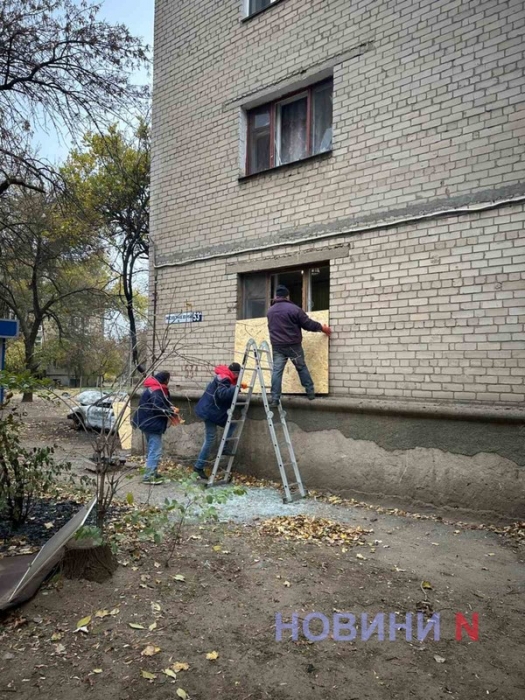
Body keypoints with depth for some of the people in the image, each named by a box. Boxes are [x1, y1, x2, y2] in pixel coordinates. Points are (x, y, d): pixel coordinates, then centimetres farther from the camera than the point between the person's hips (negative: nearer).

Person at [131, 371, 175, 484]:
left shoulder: (153, 388, 13)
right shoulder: (157, 391, -20)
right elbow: (158, 408, -25)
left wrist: (169, 408, 4)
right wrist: (171, 413, -12)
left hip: (150, 423, 11)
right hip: (153, 424, -11)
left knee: (151, 450, 18)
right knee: (155, 451, -8)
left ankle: (152, 473, 28)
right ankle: (149, 476, -7)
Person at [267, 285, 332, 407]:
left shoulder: (270, 311, 9)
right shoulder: (294, 309, -8)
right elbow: (309, 324, -4)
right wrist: (322, 328, 12)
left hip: (277, 346, 3)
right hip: (293, 345, -3)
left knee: (277, 371, 0)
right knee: (302, 368, 12)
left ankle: (275, 399, -4)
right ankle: (310, 392, 18)